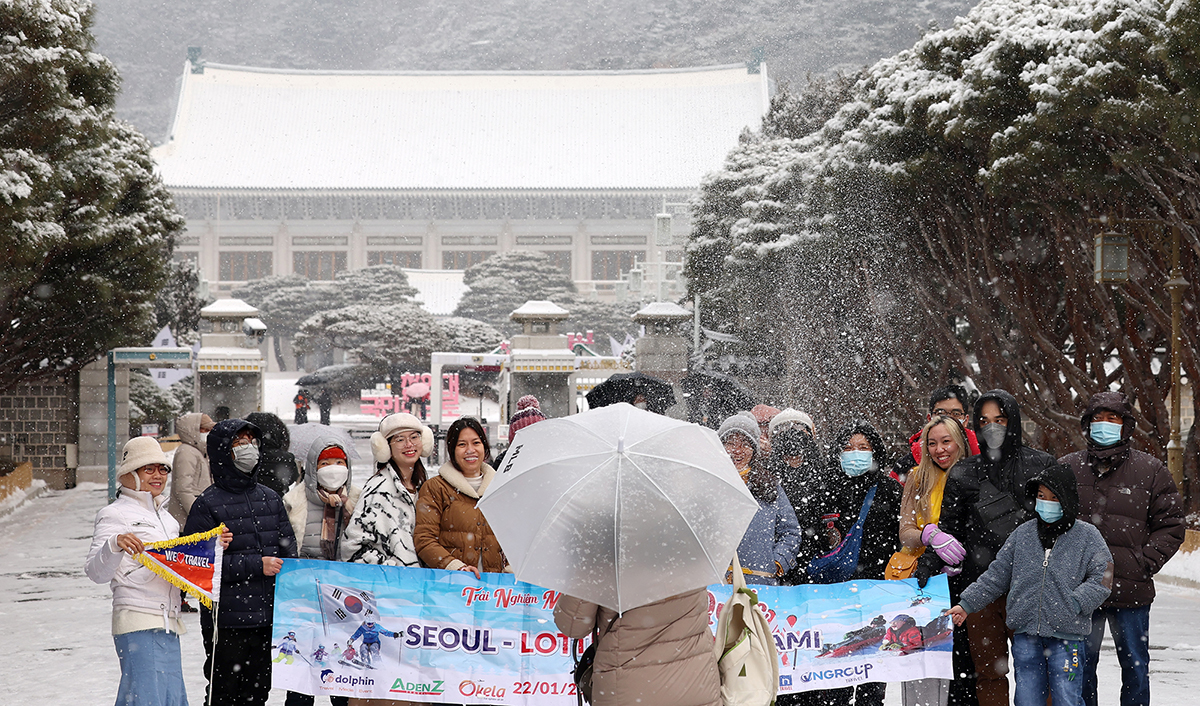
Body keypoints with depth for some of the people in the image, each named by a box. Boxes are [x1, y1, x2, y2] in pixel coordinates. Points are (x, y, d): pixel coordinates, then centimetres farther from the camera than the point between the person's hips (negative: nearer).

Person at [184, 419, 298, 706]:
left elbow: (288, 550, 16)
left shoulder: (271, 498, 13)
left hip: (267, 618, 6)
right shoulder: (207, 505, -6)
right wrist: (256, 565, -16)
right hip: (225, 619, -5)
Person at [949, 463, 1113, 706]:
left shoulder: (1087, 536, 0)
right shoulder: (1023, 534, 9)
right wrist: (966, 604, 8)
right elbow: (996, 576, 13)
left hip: (1066, 637, -3)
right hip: (1026, 633, 3)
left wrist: (1074, 604, -16)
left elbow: (1102, 577, -5)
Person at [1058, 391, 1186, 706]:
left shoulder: (1150, 470, 3)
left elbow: (1171, 525, 5)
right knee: (1081, 667, 9)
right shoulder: (1066, 468, 6)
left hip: (1131, 592, -1)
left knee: (1135, 667, 8)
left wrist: (1145, 562, -7)